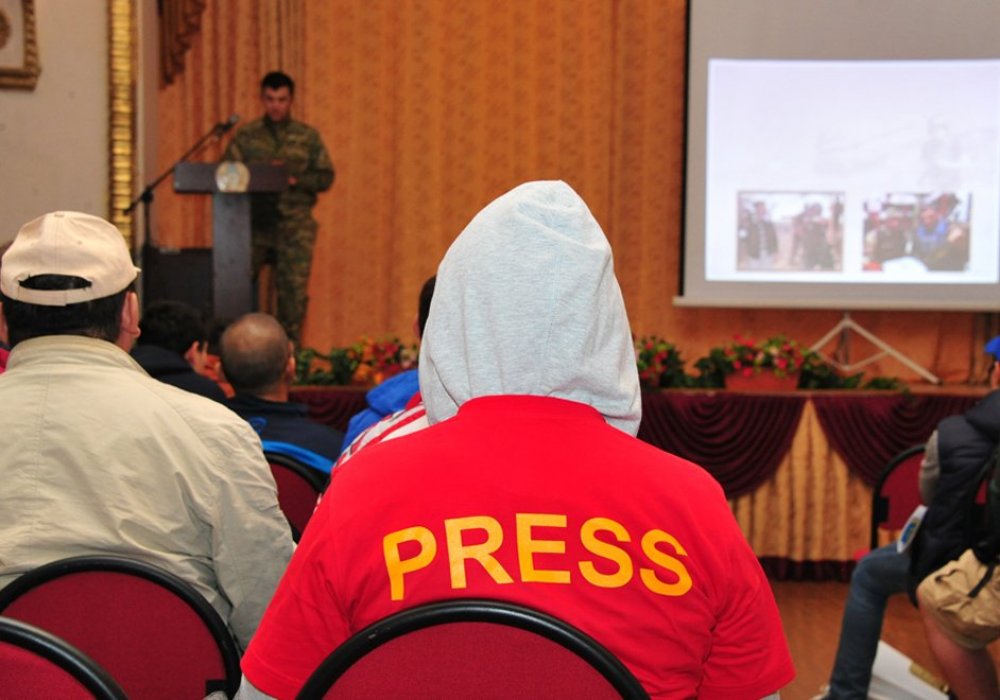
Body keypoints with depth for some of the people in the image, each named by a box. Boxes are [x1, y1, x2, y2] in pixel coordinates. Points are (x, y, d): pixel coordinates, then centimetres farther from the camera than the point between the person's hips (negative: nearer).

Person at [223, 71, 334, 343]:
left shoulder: (308, 136, 9)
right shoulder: (246, 135, 9)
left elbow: (326, 177, 5)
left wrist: (294, 179, -11)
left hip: (295, 225, 0)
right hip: (254, 221, 0)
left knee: (294, 291, -2)